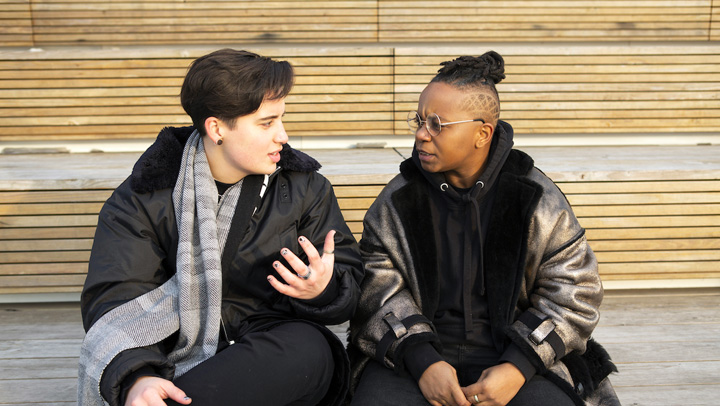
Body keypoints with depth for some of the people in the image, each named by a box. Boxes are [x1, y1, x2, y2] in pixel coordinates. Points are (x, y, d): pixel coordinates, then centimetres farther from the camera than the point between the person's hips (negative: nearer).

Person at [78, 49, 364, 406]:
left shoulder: (305, 187, 6)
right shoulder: (144, 197, 0)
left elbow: (350, 283, 6)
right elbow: (113, 299, -10)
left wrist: (324, 289, -20)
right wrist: (135, 377, -31)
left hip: (275, 350, 2)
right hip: (181, 357, -2)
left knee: (308, 347, -36)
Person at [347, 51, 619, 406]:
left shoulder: (538, 200, -1)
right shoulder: (397, 200, 2)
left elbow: (574, 292, -1)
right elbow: (378, 287, -3)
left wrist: (518, 367, -13)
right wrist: (421, 361, -18)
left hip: (510, 354, 0)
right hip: (418, 352, 0)